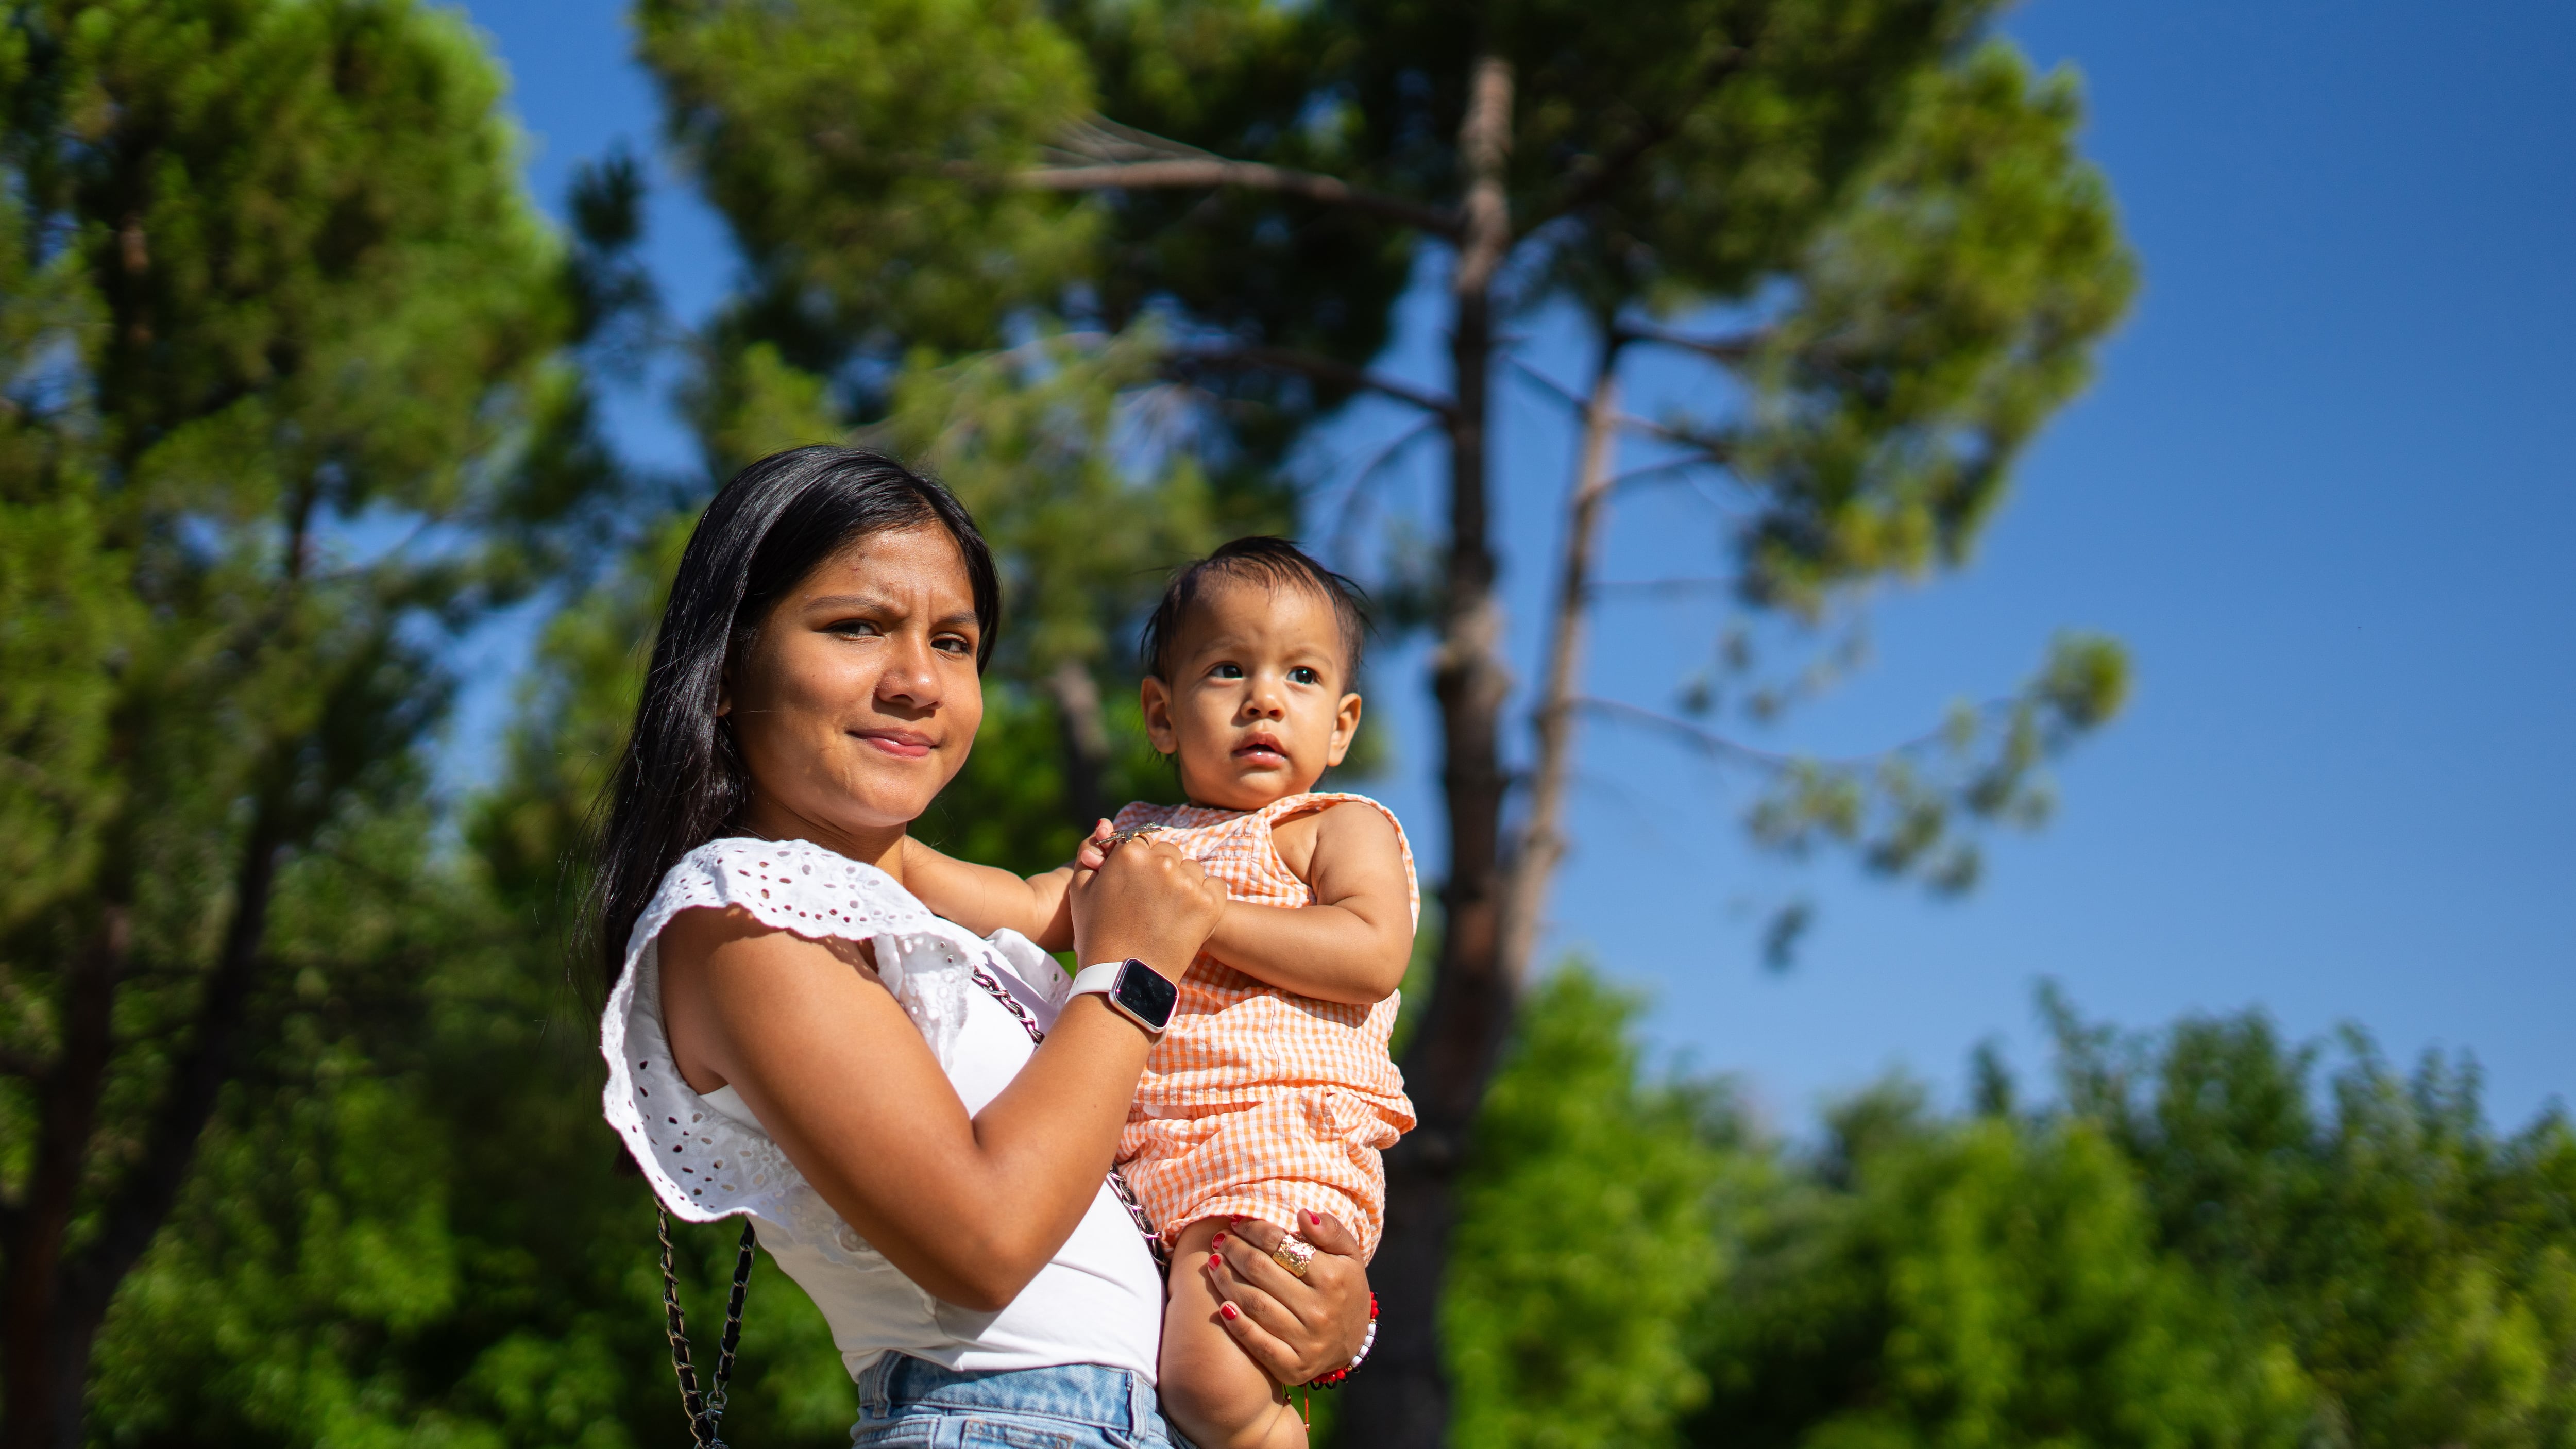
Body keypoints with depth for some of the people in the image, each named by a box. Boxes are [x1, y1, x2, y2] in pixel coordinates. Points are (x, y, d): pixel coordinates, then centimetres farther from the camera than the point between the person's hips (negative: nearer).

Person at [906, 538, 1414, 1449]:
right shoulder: (1139, 841, 25)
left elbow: (1371, 954, -11)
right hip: (1135, 1163, 7)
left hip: (1277, 1149, -7)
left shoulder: (1341, 829, 7)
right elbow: (1028, 911, 18)